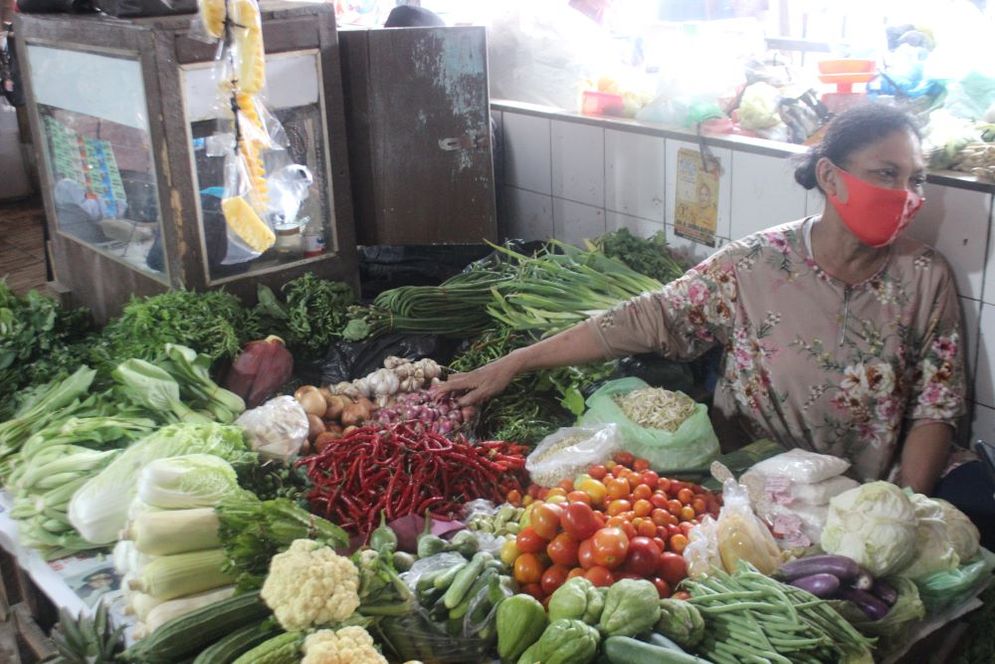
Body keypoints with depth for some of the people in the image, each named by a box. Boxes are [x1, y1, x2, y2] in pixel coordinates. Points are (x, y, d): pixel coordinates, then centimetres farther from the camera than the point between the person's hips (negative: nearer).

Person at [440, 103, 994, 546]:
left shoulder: (927, 277, -1)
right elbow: (647, 321, -8)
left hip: (870, 496, 2)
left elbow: (935, 409, 0)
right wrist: (514, 363, -12)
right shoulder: (755, 265, -8)